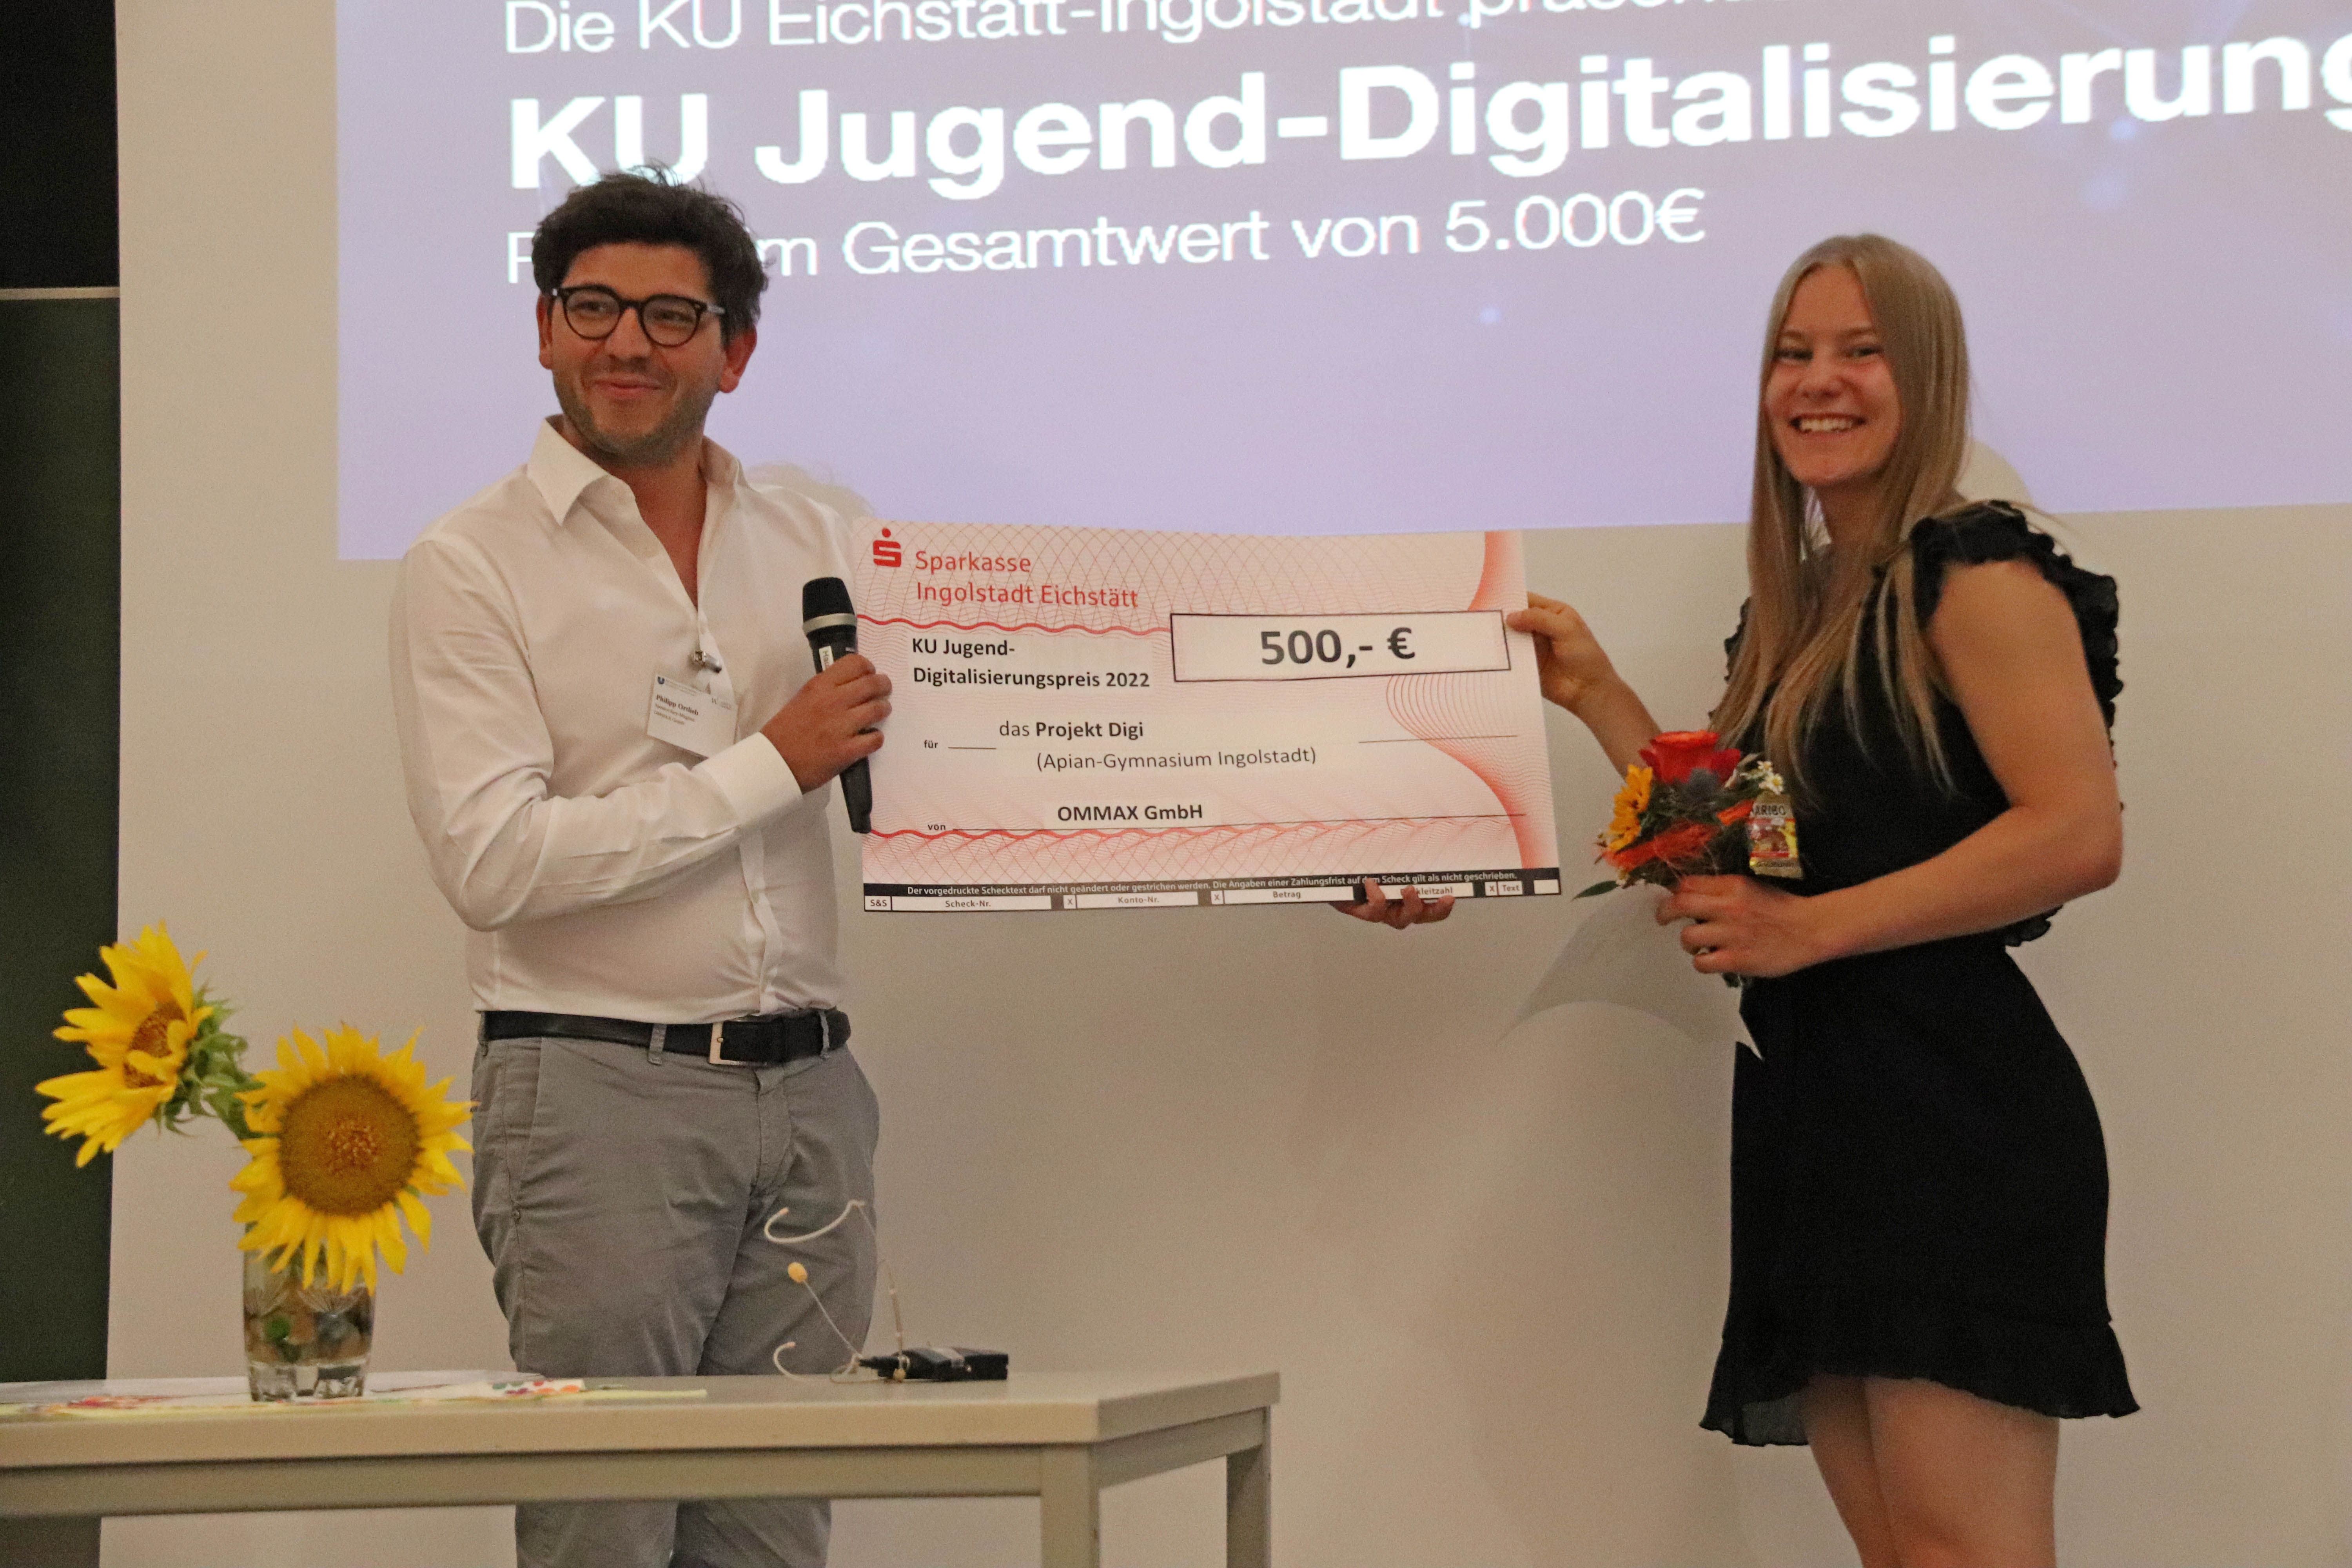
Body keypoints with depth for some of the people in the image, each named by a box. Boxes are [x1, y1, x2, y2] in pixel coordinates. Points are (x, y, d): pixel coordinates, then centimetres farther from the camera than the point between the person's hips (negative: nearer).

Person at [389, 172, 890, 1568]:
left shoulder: (816, 544, 14)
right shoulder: (475, 566, -2)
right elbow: (493, 861, -12)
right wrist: (768, 766, -12)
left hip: (808, 1089, 5)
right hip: (598, 1095, -5)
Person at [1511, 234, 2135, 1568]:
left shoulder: (1976, 575, -6)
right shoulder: (1793, 619, 20)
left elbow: (2082, 832, -17)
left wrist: (1814, 929, -17)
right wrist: (1596, 695, 17)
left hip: (1951, 1104, -9)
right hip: (1813, 1109, 9)